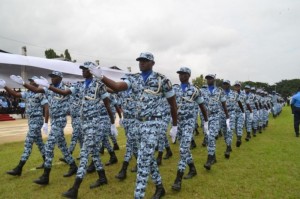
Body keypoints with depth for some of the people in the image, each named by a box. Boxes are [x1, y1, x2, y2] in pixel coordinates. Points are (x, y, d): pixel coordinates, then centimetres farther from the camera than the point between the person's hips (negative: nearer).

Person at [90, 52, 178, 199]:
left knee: (143, 159, -8)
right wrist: (101, 77, -29)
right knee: (148, 156, 16)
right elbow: (117, 87, -12)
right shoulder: (133, 79, 7)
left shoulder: (162, 80, -5)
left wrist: (175, 125, 5)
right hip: (140, 122, 6)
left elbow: (172, 103, 2)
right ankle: (159, 187, 35)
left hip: (153, 122, -6)